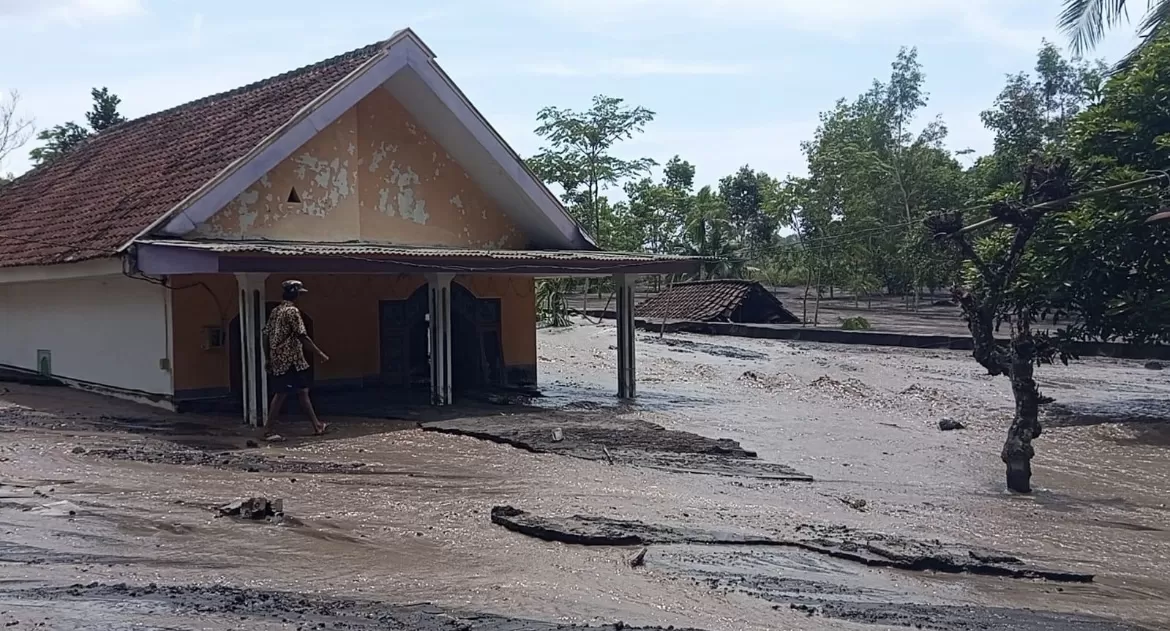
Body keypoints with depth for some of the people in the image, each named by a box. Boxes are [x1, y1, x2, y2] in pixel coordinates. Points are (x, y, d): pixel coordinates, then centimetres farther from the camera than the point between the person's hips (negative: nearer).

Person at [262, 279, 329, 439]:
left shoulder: (275, 311, 13)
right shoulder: (292, 311, -12)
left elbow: (266, 336, 13)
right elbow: (302, 336, -17)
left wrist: (268, 358, 18)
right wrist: (320, 353, -12)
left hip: (278, 360, 9)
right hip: (290, 360, -9)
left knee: (302, 391, 14)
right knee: (281, 394, -5)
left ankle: (317, 425, 20)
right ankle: (268, 429, -2)